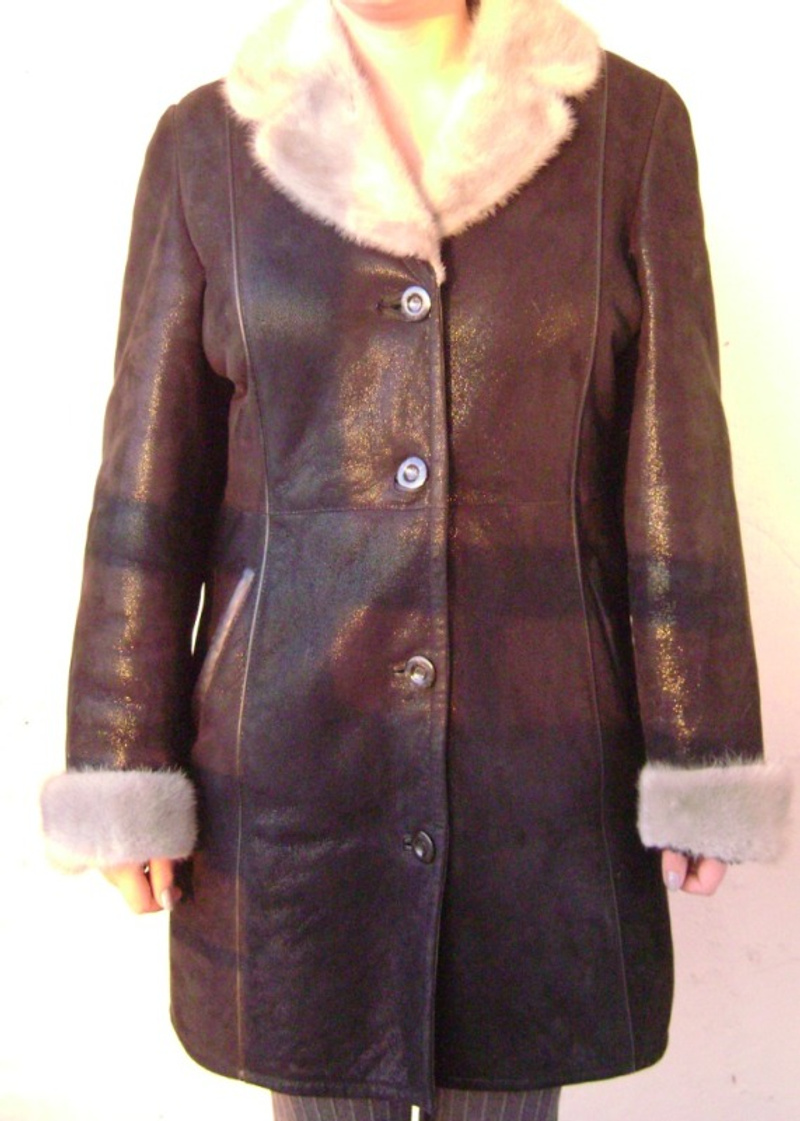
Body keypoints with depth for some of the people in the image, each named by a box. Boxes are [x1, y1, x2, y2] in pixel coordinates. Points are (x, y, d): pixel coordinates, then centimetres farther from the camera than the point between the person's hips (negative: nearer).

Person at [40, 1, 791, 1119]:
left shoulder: (629, 127, 0)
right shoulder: (206, 145, 1)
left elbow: (677, 475, -1)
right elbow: (148, 489, 1)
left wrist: (695, 768, -1)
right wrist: (126, 778, 0)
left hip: (540, 741, 0)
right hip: (287, 748, 1)